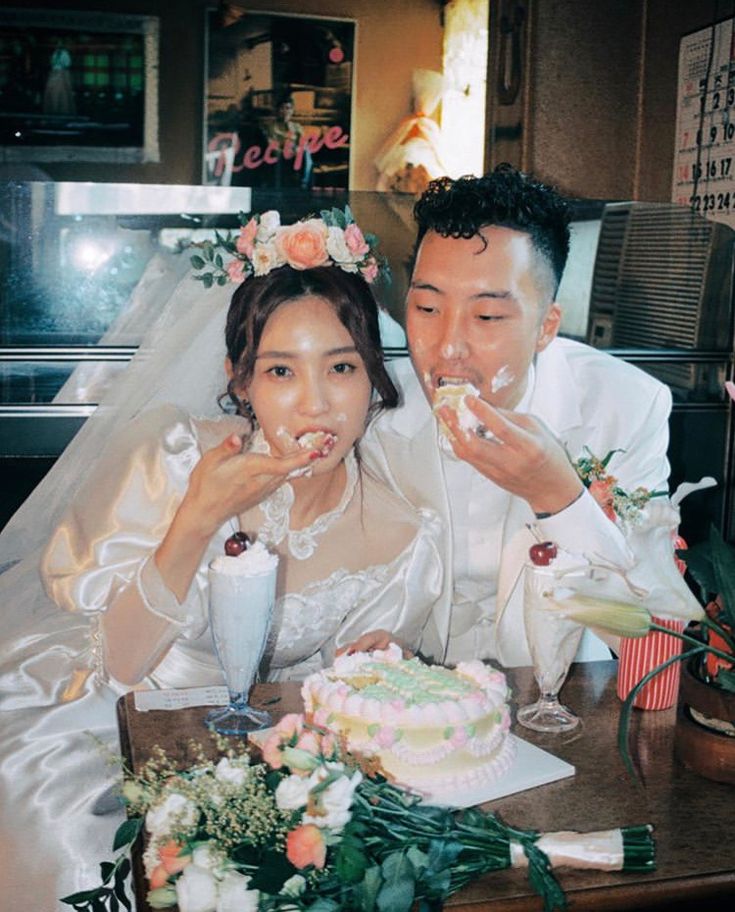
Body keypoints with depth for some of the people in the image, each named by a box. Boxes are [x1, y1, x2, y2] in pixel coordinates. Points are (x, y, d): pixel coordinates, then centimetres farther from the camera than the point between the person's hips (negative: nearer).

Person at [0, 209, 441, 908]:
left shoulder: (401, 542, -12)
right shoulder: (176, 455, -15)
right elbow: (120, 663, -15)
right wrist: (199, 517, -27)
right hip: (92, 709, -1)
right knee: (69, 828, -27)